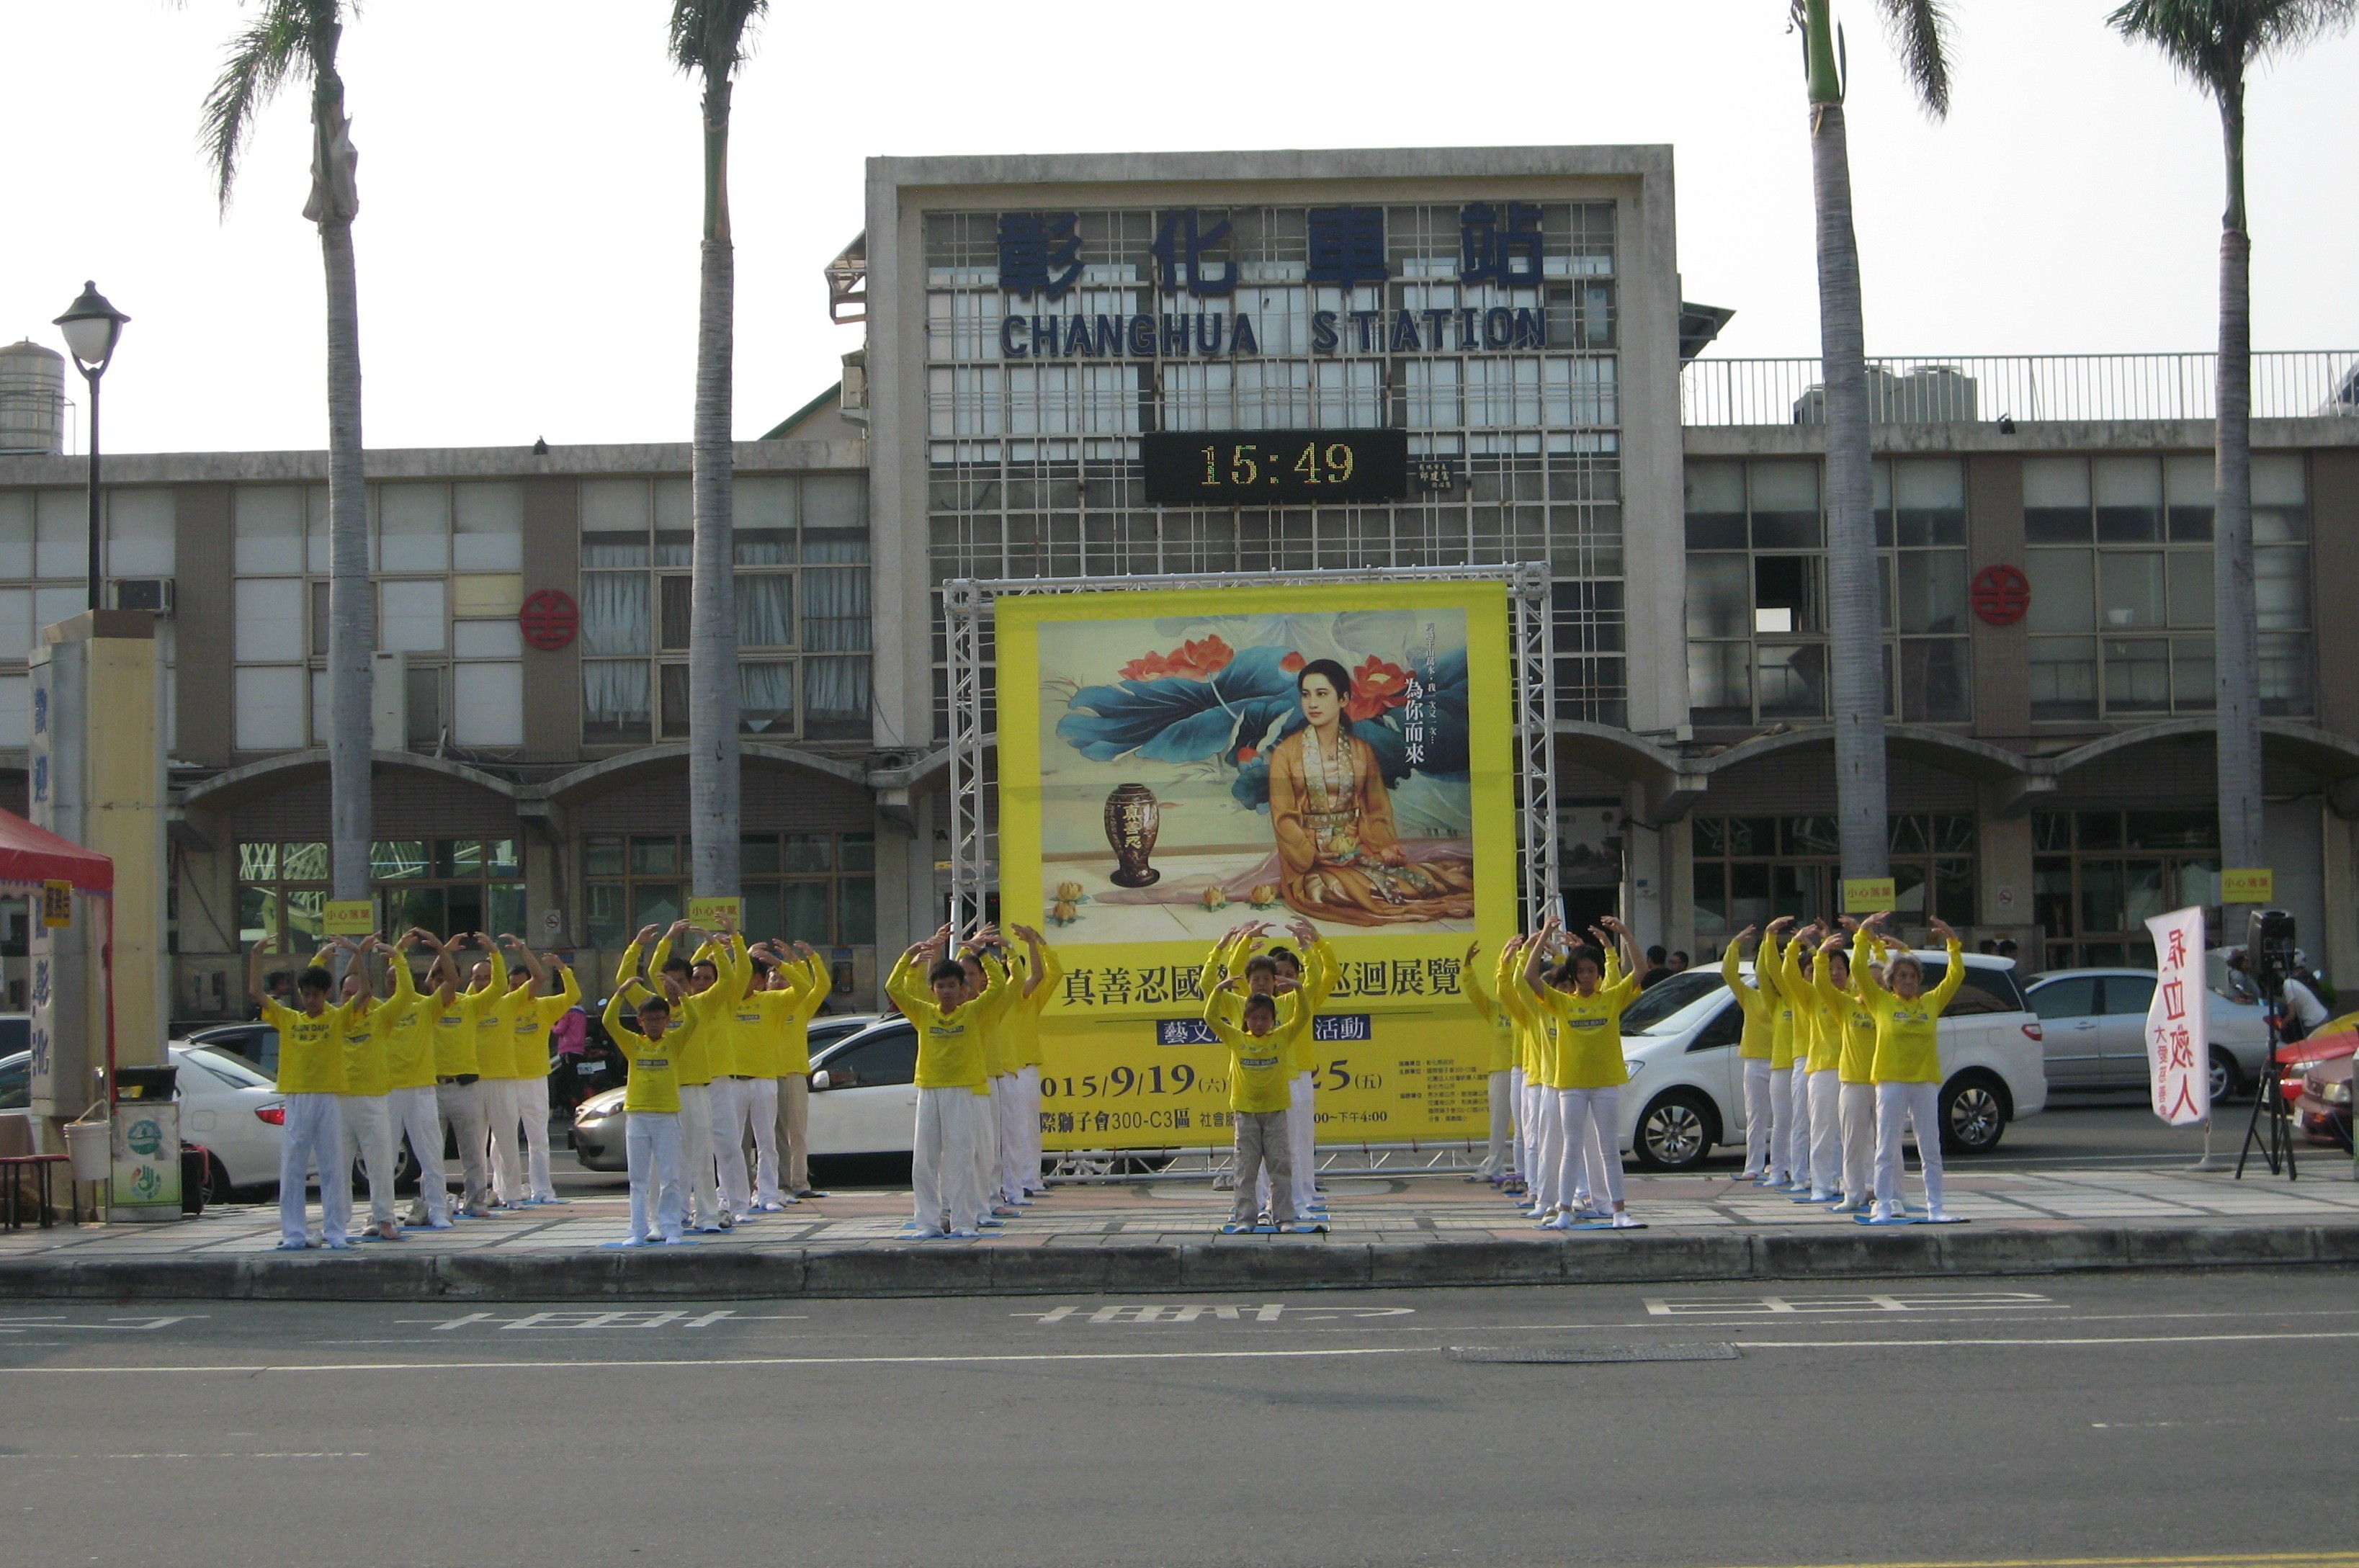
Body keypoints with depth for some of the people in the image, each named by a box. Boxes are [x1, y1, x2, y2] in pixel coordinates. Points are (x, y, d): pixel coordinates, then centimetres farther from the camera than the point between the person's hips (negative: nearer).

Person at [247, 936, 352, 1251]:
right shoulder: (288, 1019, 10)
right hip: (296, 1102, 2)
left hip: (328, 1101, -2)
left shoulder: (337, 1019, 5)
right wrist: (256, 955, 2)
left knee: (333, 1171, 0)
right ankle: (294, 1234, 4)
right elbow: (256, 992, 8)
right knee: (291, 1171, 1)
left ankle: (334, 1233, 4)